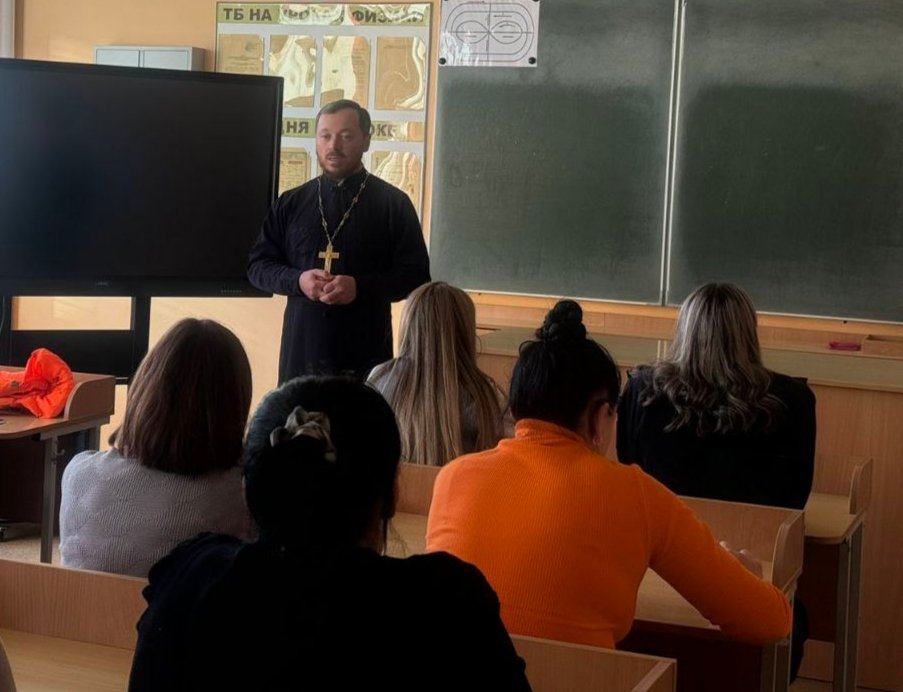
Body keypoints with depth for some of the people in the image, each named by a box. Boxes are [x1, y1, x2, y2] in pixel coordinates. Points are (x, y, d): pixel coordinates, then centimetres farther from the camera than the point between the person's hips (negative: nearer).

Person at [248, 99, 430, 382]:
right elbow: (257, 265, 13)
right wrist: (297, 280, -8)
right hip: (300, 354, 2)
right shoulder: (291, 203, 12)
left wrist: (360, 287, -15)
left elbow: (416, 275, 0)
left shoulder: (393, 203, 3)